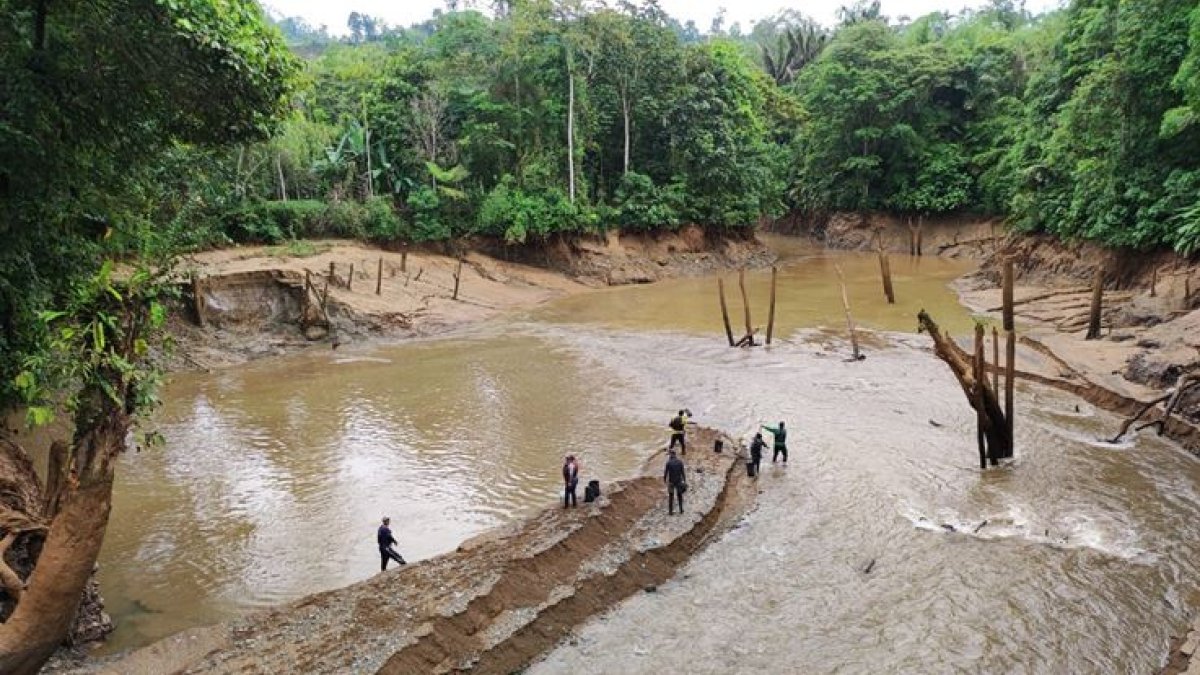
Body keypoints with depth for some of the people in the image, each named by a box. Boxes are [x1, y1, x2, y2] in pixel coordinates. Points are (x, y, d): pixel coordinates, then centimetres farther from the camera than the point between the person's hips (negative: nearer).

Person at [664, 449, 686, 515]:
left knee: (671, 496, 10)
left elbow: (666, 472, -10)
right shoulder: (680, 461, -8)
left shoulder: (668, 462, -16)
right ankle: (681, 509, 25)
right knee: (679, 495, 20)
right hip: (679, 481, 2)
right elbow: (682, 472, -5)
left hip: (671, 481, -2)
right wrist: (684, 481, 3)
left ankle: (670, 511, 14)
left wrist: (664, 479, 8)